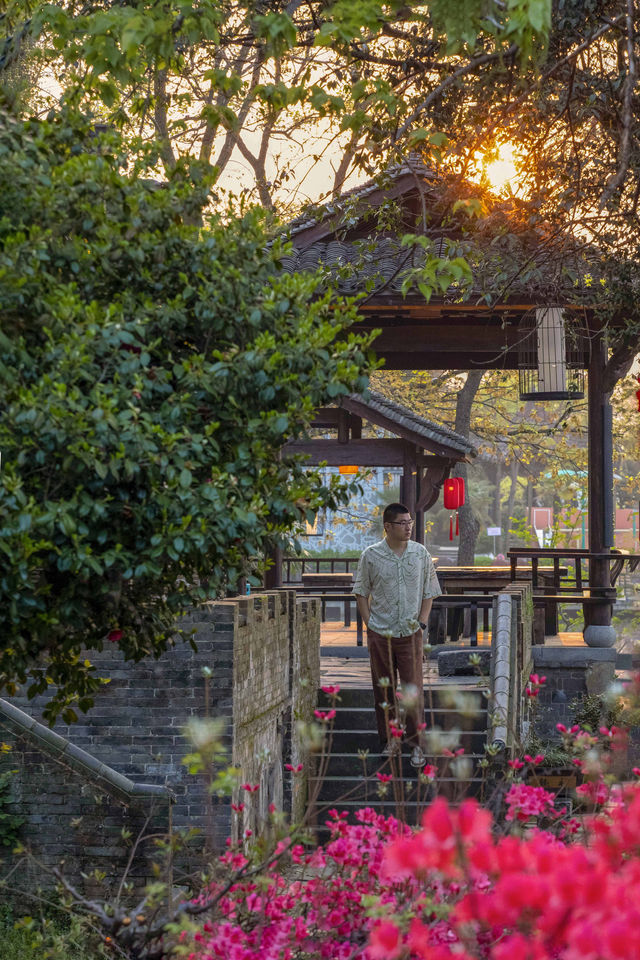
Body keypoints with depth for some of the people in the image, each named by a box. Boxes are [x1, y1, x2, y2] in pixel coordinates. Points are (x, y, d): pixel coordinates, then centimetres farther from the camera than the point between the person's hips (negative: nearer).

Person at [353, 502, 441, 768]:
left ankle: (416, 744, 7)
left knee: (414, 689, -2)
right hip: (380, 635, 0)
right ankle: (389, 740, 20)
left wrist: (421, 622, 0)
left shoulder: (421, 554, 2)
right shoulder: (371, 556, -2)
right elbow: (361, 593, 6)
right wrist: (370, 624, -2)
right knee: (384, 690, 7)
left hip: (410, 635, 0)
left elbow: (429, 592, 10)